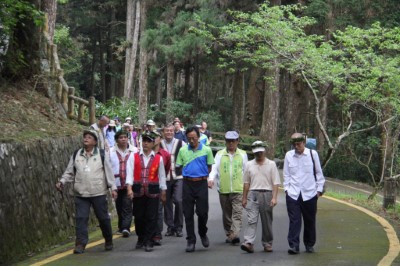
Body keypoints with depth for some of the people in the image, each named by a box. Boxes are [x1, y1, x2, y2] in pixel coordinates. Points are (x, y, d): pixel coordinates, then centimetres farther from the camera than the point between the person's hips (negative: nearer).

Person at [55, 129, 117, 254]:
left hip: (99, 193, -2)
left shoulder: (102, 155, 1)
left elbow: (109, 172, 2)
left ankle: (108, 241, 25)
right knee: (81, 218, -6)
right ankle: (80, 243, -3)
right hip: (81, 194, 2)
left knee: (103, 218, 7)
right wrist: (62, 181, -6)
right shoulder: (76, 155, 8)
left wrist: (113, 188, -3)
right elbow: (69, 172, 10)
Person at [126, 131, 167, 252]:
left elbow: (162, 176, 9)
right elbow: (130, 173, -4)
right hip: (138, 191, 1)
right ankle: (140, 239, 26)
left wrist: (163, 192, 9)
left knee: (151, 217, -3)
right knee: (138, 217, 9)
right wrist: (129, 188, -16)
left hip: (153, 192, -1)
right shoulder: (134, 157, 4)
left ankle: (148, 242, 1)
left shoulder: (158, 158, 5)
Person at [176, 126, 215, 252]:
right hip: (187, 184, 1)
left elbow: (209, 167, 9)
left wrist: (201, 175, 3)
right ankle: (191, 241, 8)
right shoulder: (183, 151, 5)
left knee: (202, 212, -1)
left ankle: (203, 234, 26)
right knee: (188, 213, 2)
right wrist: (189, 174, 3)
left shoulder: (206, 150, 2)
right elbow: (178, 166, 10)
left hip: (201, 184, -1)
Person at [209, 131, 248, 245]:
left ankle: (235, 234, -21)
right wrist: (211, 179, -14)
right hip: (223, 189, 1)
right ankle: (229, 235, 18)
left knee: (237, 213, -13)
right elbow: (214, 168, 5)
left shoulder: (242, 154, 11)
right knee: (226, 214, 8)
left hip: (238, 189, -1)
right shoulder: (220, 154, 10)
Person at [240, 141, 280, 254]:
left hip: (267, 194, -1)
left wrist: (274, 197, -11)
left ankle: (267, 243, 16)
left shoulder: (271, 164, 4)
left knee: (267, 221, 6)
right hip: (252, 194, 1)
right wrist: (244, 198, 13)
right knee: (251, 219, -11)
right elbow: (246, 183, 15)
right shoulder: (249, 165, 12)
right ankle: (248, 243, -21)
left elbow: (276, 183, -1)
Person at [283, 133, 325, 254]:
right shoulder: (289, 155, 3)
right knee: (294, 221, -6)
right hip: (293, 194, 0)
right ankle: (293, 246, -5)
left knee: (310, 221, 9)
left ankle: (309, 245, 22)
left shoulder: (312, 154, 0)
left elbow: (319, 172, 6)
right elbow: (286, 174, 11)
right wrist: (286, 188, 2)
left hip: (309, 193, 0)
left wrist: (319, 189, 4)